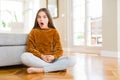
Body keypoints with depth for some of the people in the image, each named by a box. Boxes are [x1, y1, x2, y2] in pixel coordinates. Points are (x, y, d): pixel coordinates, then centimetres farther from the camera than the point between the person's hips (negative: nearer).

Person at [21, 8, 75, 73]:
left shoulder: (54, 32, 8)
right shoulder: (33, 32, 8)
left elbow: (59, 50, 3)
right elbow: (30, 48, 0)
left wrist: (53, 57, -19)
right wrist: (41, 56, -17)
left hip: (52, 59, 1)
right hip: (38, 59, 0)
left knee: (70, 60, -25)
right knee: (24, 56, -32)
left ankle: (40, 69, -27)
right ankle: (57, 67, -26)